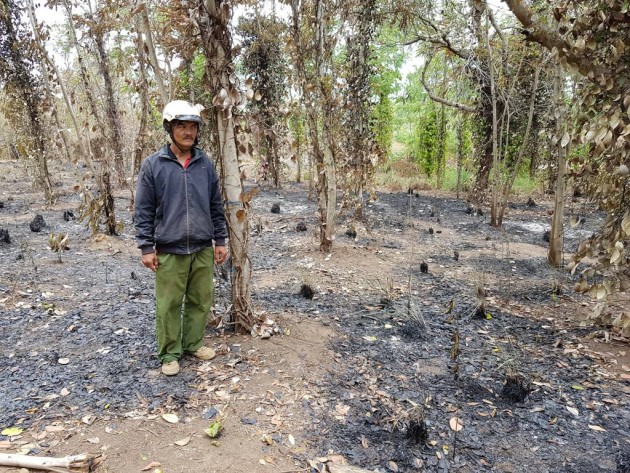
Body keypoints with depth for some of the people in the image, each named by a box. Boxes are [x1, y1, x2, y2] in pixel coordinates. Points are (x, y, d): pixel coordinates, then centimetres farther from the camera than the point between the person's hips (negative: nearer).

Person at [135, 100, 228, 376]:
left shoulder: (205, 163, 5)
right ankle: (169, 353, 22)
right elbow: (143, 210, -2)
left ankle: (193, 344, 30)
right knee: (169, 305, 6)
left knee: (201, 300, 11)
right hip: (169, 250, -3)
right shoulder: (153, 164, -3)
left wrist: (220, 240, 8)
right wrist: (146, 247, -6)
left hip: (203, 249, 3)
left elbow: (216, 206, 10)